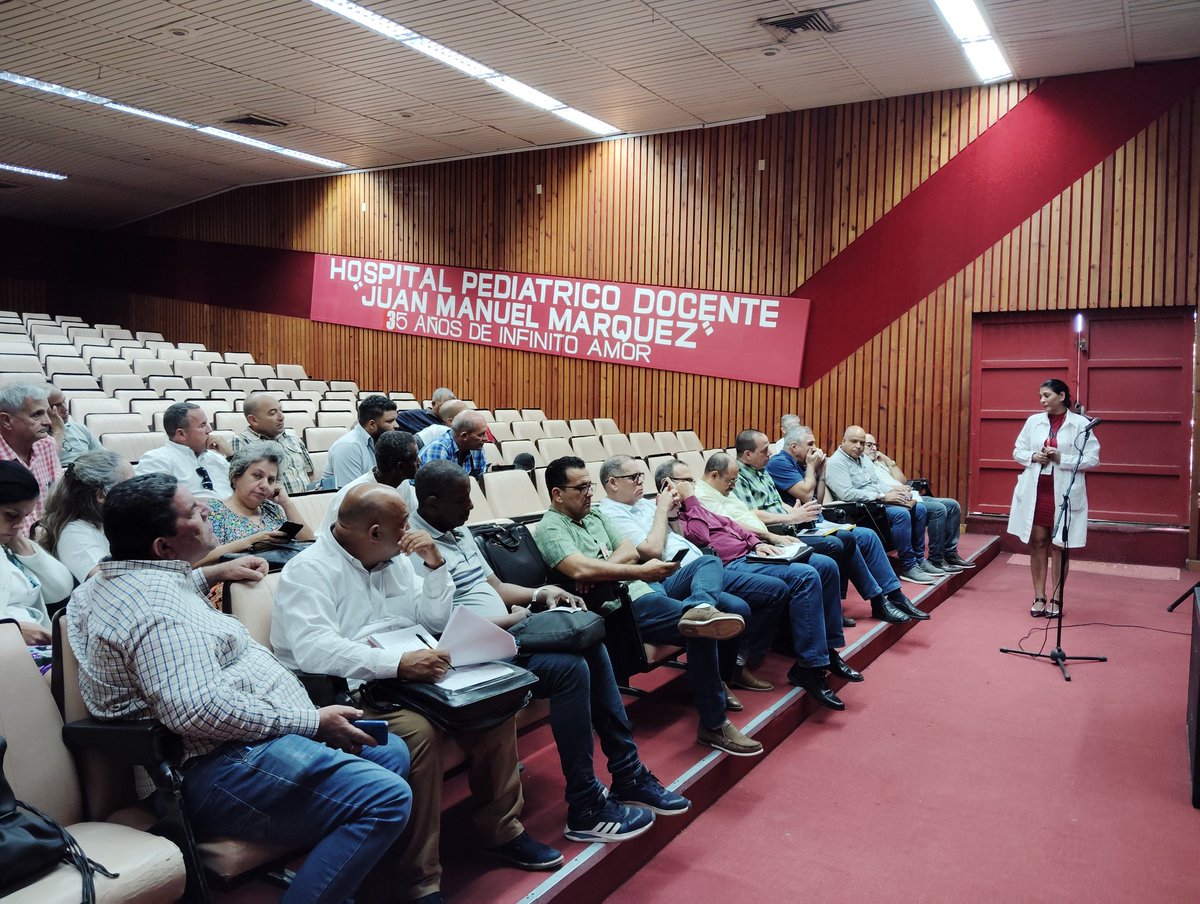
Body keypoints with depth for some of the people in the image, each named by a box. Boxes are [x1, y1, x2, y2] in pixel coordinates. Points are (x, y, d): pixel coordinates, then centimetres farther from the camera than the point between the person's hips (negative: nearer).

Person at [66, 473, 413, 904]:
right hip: (220, 768, -12)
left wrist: (211, 574, 38)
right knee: (386, 799, -26)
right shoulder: (157, 604, -19)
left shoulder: (113, 579, 15)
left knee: (391, 754, 15)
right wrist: (311, 721, -22)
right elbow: (197, 709, -30)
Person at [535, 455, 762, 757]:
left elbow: (630, 551, 11)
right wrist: (640, 571, -23)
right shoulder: (550, 528, -4)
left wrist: (601, 569, -10)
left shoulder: (596, 516, 22)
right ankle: (713, 726, -16)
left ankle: (700, 609, -35)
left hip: (646, 588, 9)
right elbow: (581, 570, -22)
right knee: (703, 630, -24)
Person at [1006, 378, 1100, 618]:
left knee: (1059, 545, 4)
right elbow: (1017, 451, 11)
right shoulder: (1033, 421, 7)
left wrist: (1062, 459, -18)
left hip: (1064, 493, -3)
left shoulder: (1080, 424, -4)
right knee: (1037, 542, 5)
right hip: (1035, 490, 3)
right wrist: (1033, 457, -9)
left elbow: (1093, 459, -7)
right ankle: (1039, 597, 12)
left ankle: (1056, 599, 13)